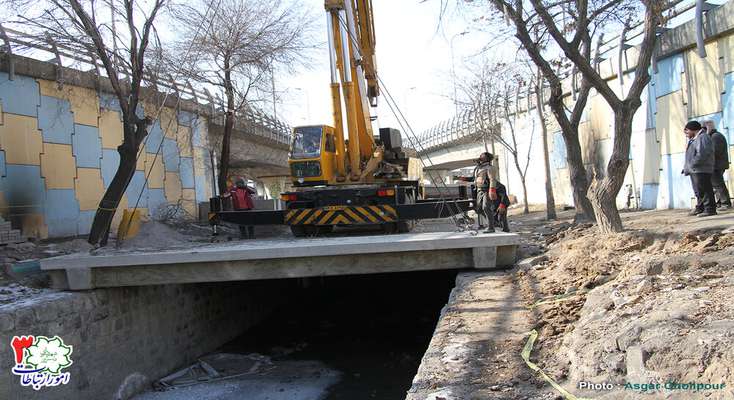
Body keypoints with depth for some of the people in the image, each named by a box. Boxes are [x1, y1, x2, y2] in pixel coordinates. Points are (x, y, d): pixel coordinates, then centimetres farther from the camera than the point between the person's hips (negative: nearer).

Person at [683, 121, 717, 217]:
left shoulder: (702, 138, -13)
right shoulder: (694, 140, 20)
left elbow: (702, 154, -24)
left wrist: (692, 165, -19)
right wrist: (686, 167, 13)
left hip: (701, 170, -11)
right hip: (694, 170, 11)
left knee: (704, 190, -9)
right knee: (698, 191, 16)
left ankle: (710, 209, -7)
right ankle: (700, 208, 24)